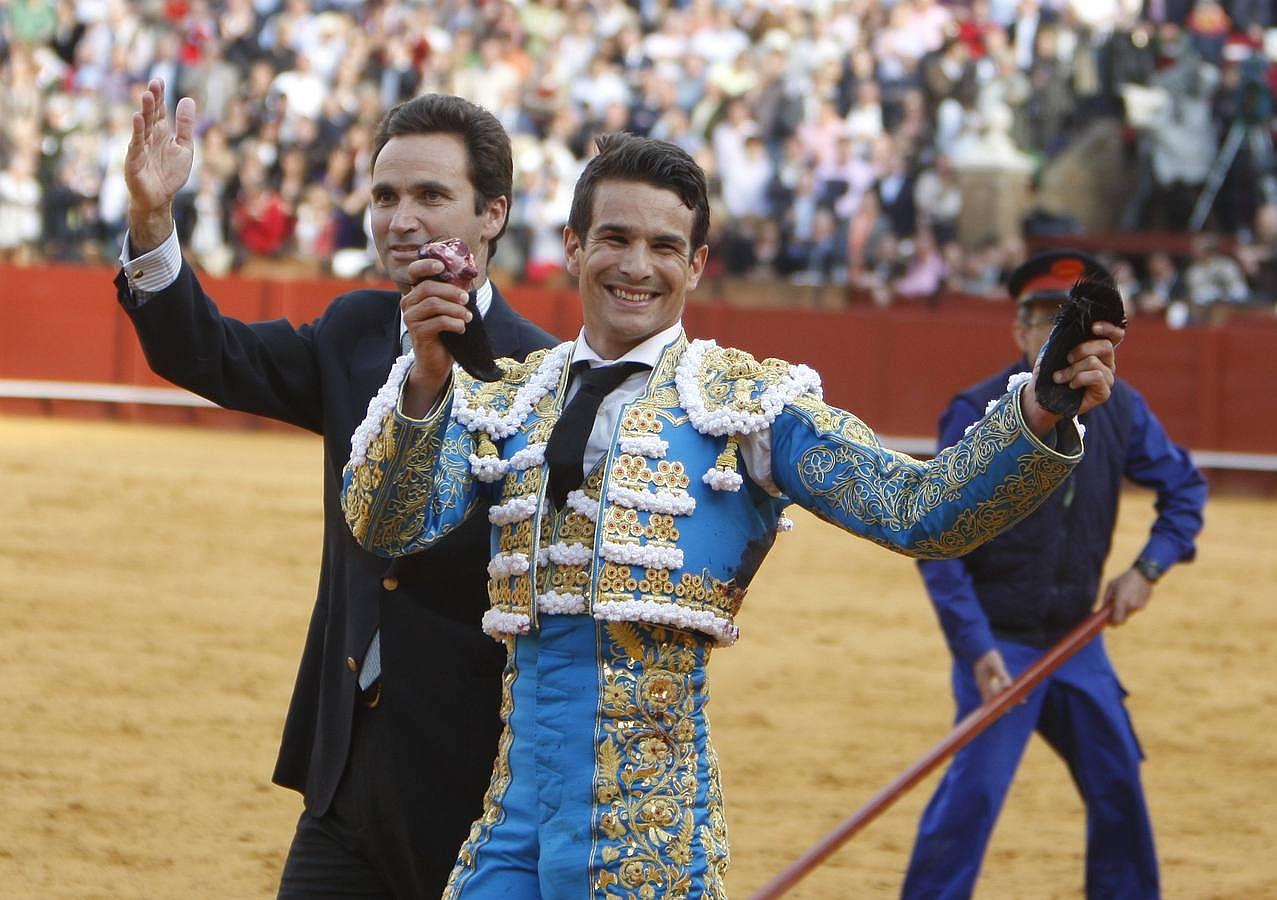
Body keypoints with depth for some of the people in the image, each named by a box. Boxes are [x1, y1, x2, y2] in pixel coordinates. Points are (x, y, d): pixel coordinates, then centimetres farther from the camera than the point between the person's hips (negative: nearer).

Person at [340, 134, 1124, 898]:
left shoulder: (748, 401, 2)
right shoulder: (503, 402, 12)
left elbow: (918, 511, -8)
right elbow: (389, 522, -2)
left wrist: (1039, 417, -25)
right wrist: (427, 381, -19)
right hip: (514, 800, 3)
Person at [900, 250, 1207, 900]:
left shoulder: (1118, 408, 2)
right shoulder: (979, 415, -13)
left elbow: (1184, 485, 15)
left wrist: (1148, 568, -1)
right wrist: (975, 647, -23)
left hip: (1077, 638, 6)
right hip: (1001, 640, -6)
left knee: (1118, 785, 11)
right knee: (977, 784, -17)